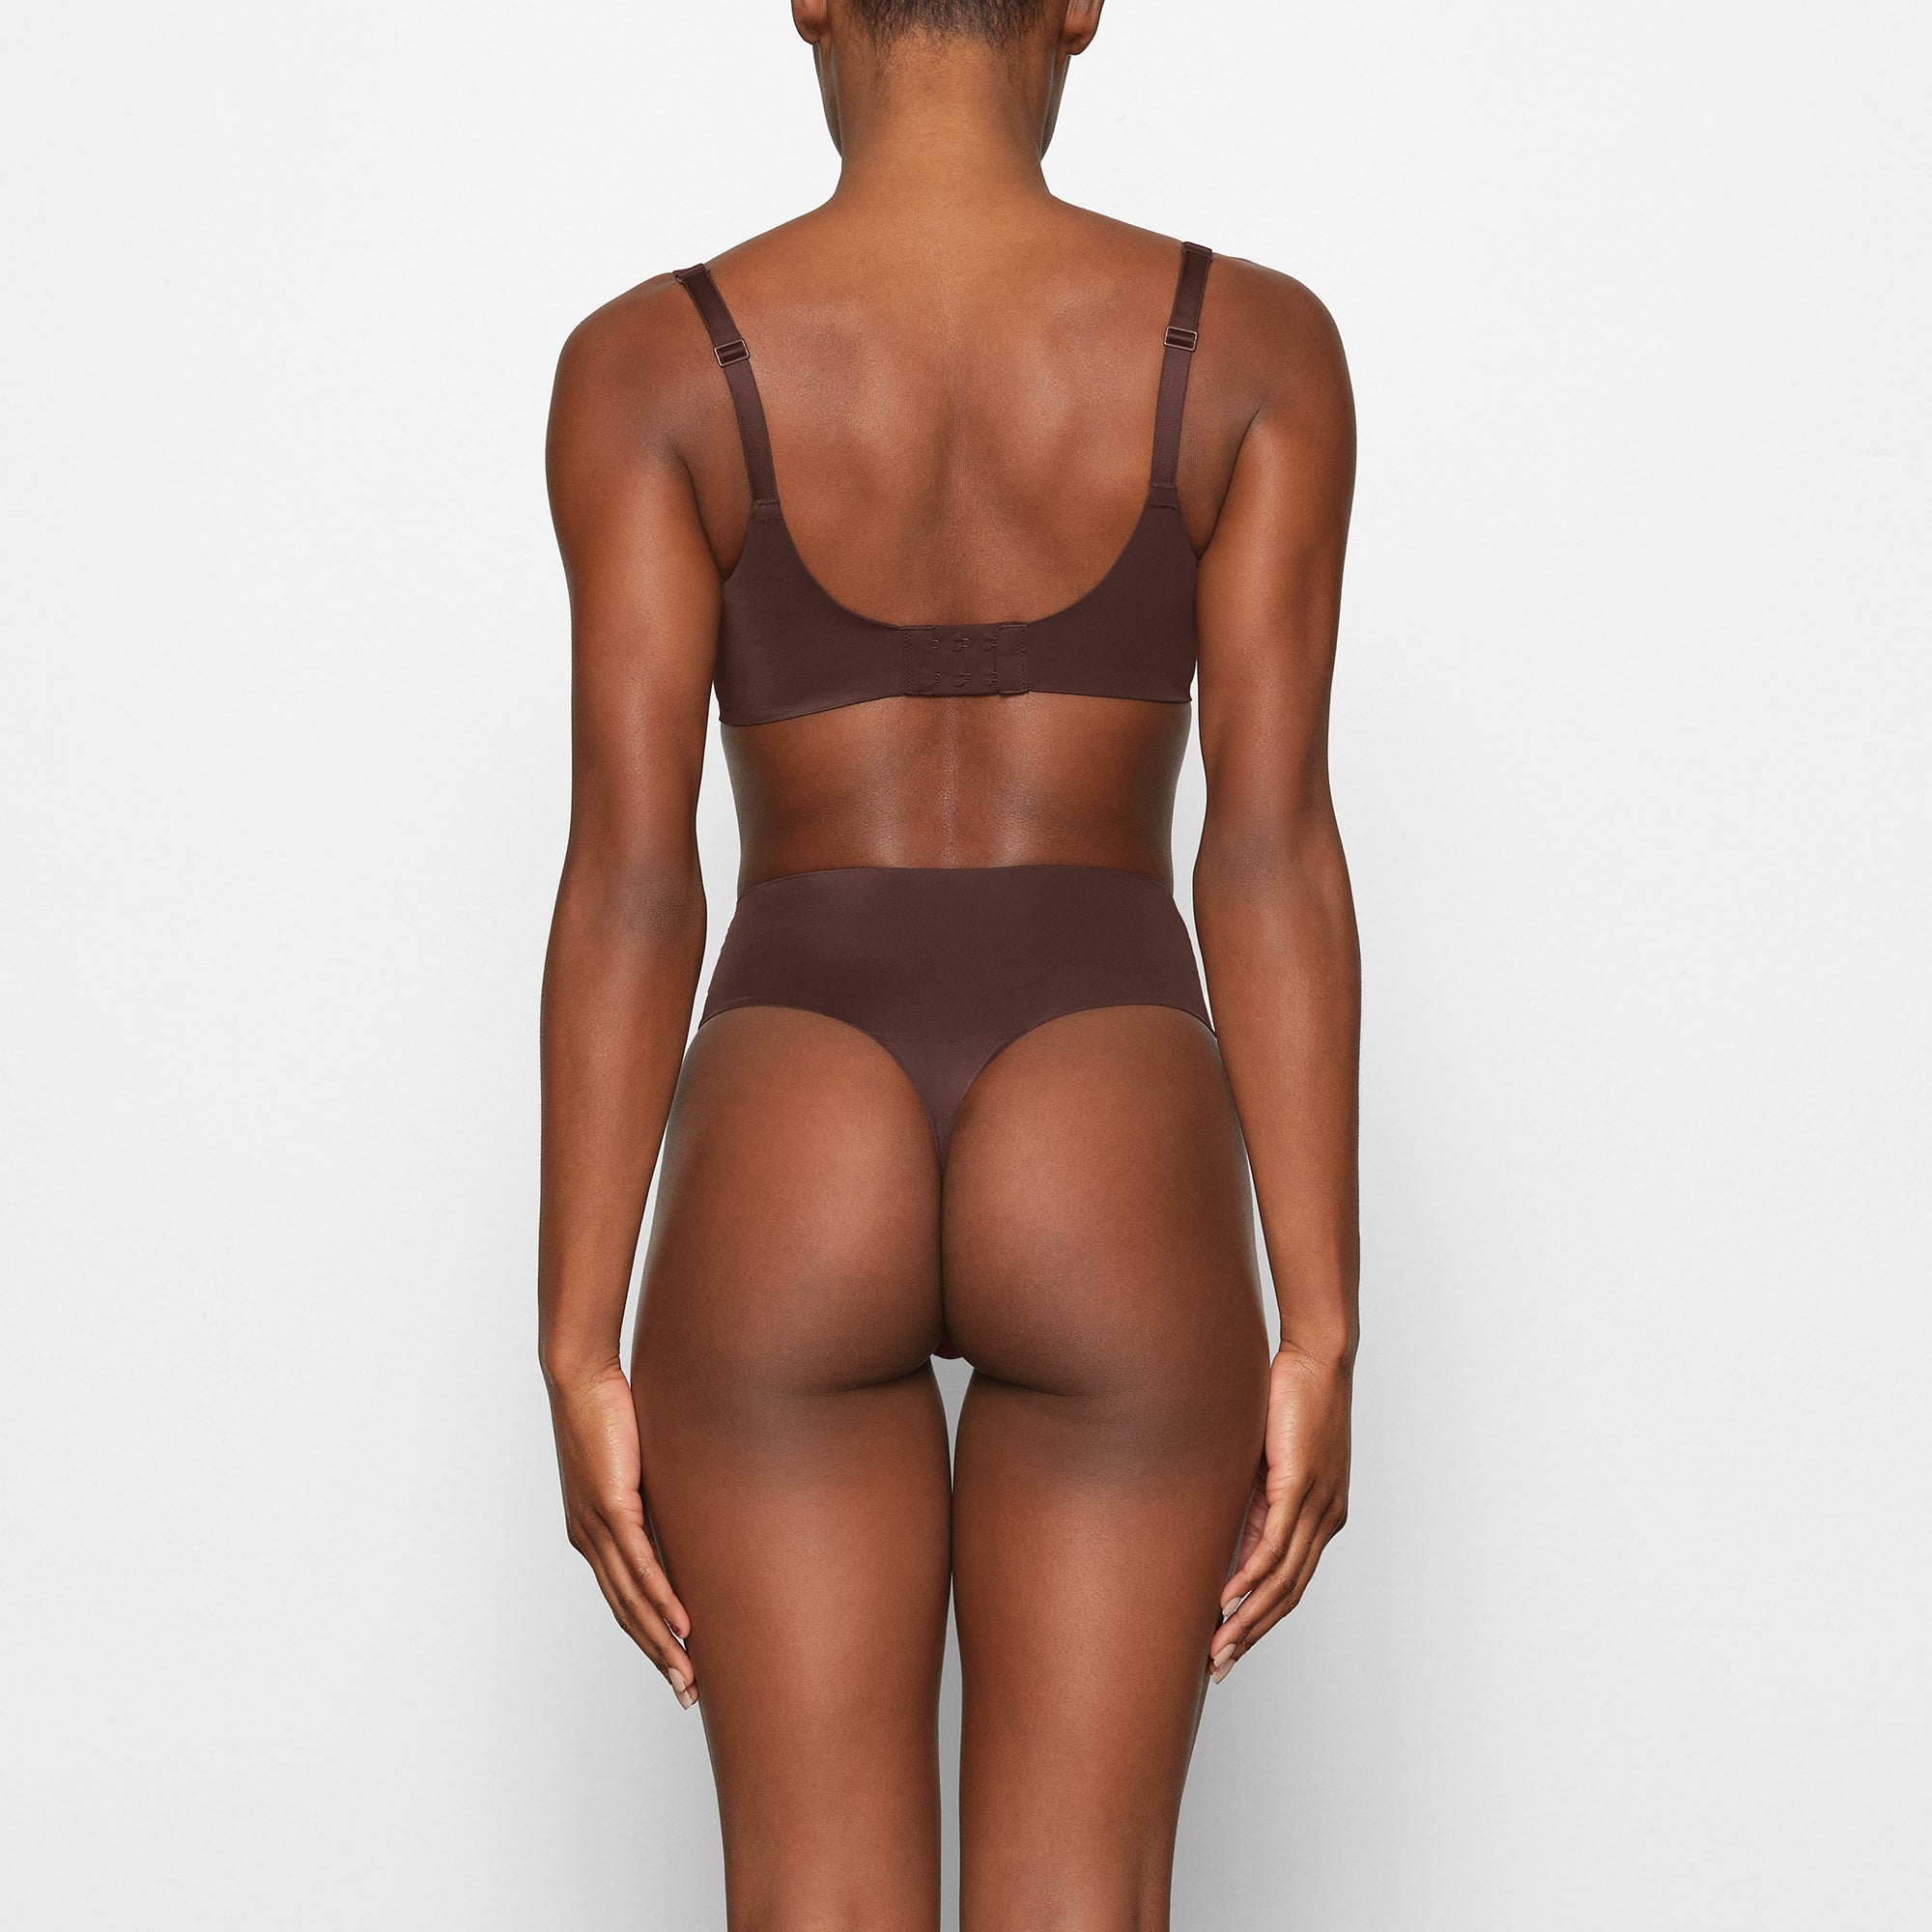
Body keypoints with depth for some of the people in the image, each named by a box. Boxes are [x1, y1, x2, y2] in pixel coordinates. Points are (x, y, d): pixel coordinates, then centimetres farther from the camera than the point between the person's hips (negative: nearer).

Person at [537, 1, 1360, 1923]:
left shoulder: (651, 363, -2)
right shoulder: (1257, 345, -1)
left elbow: (625, 877, -6)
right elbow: (1274, 857, -6)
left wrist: (580, 1365, -1)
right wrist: (1319, 1348, -2)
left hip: (784, 1198, 0)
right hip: (1122, 1201, 0)